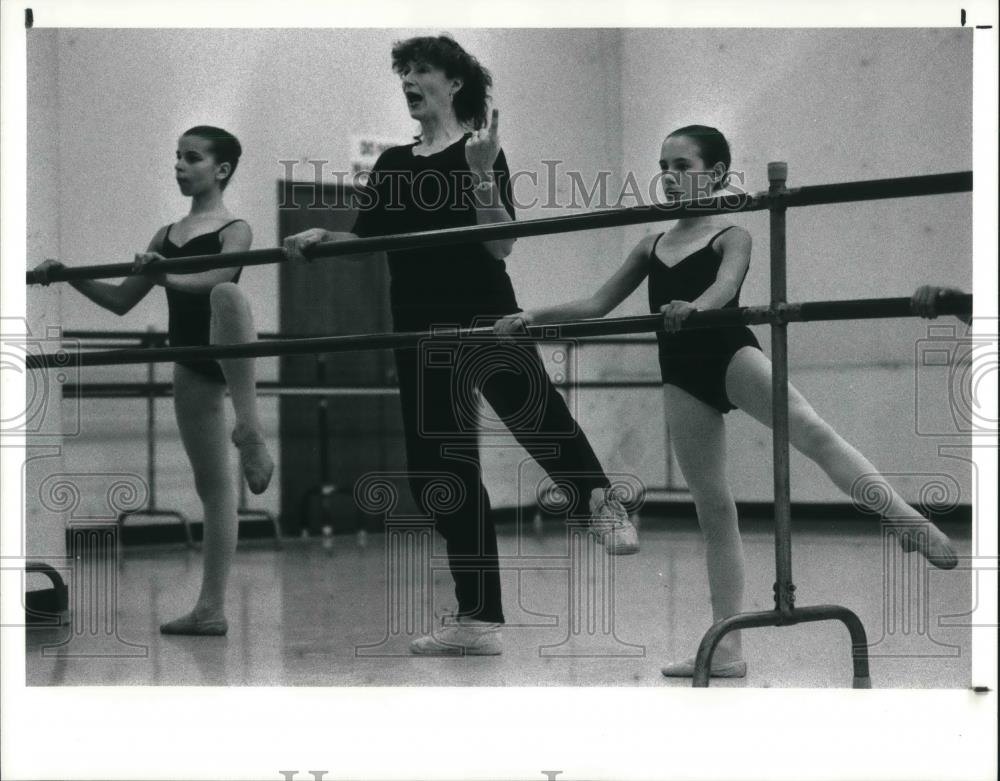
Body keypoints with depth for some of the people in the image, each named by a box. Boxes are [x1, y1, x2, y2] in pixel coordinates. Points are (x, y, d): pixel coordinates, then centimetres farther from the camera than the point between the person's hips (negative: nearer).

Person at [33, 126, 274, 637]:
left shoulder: (234, 231, 0)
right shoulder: (165, 237, 18)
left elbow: (217, 275, -22)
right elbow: (121, 301, 20)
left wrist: (169, 278, -39)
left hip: (227, 355, -6)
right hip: (189, 365, 6)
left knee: (227, 294, -39)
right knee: (211, 485, 5)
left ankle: (250, 430, -35)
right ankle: (210, 609, 8)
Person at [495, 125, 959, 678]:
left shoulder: (730, 236, 2)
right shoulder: (651, 247, 16)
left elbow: (725, 286, -20)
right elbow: (597, 306, 19)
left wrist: (694, 307, -41)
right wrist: (532, 317, 8)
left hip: (729, 352, -5)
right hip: (682, 373, 5)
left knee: (812, 431, -31)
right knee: (711, 508, 6)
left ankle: (914, 525, -42)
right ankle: (726, 648, 8)